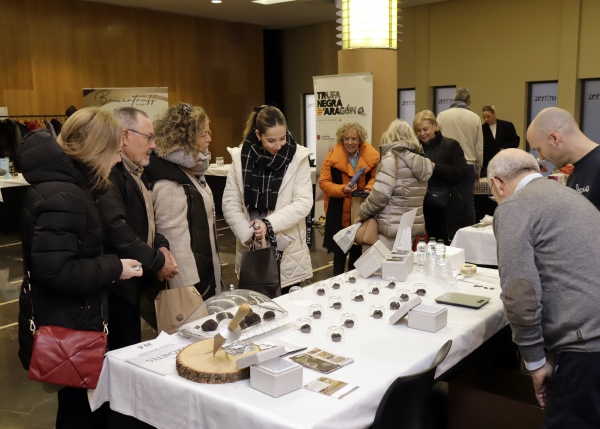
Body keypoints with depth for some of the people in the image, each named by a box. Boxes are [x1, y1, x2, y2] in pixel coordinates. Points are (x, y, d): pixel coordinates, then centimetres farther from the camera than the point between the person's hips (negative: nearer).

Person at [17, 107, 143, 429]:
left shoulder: (65, 184, 8)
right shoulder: (62, 196, -26)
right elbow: (56, 272, -30)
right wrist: (114, 268, -20)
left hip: (68, 322, 10)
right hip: (64, 329, -10)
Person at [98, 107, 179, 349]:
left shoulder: (135, 173, 14)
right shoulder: (109, 173, -20)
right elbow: (116, 229, -29)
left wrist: (160, 246, 0)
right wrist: (157, 262, -18)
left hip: (132, 282, 10)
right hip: (115, 284, -10)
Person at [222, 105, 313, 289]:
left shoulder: (298, 157, -6)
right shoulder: (240, 157, -2)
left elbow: (304, 202, -11)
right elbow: (230, 203, -1)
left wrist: (269, 224, -20)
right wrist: (249, 235, -12)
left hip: (288, 248, -1)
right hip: (251, 249, 1)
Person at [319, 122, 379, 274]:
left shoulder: (371, 156, -6)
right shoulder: (332, 157, -11)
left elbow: (376, 177, 6)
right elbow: (323, 182, -10)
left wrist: (370, 188, -15)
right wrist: (342, 189, -24)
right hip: (339, 211, -3)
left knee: (357, 246, 18)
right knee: (340, 248, 2)